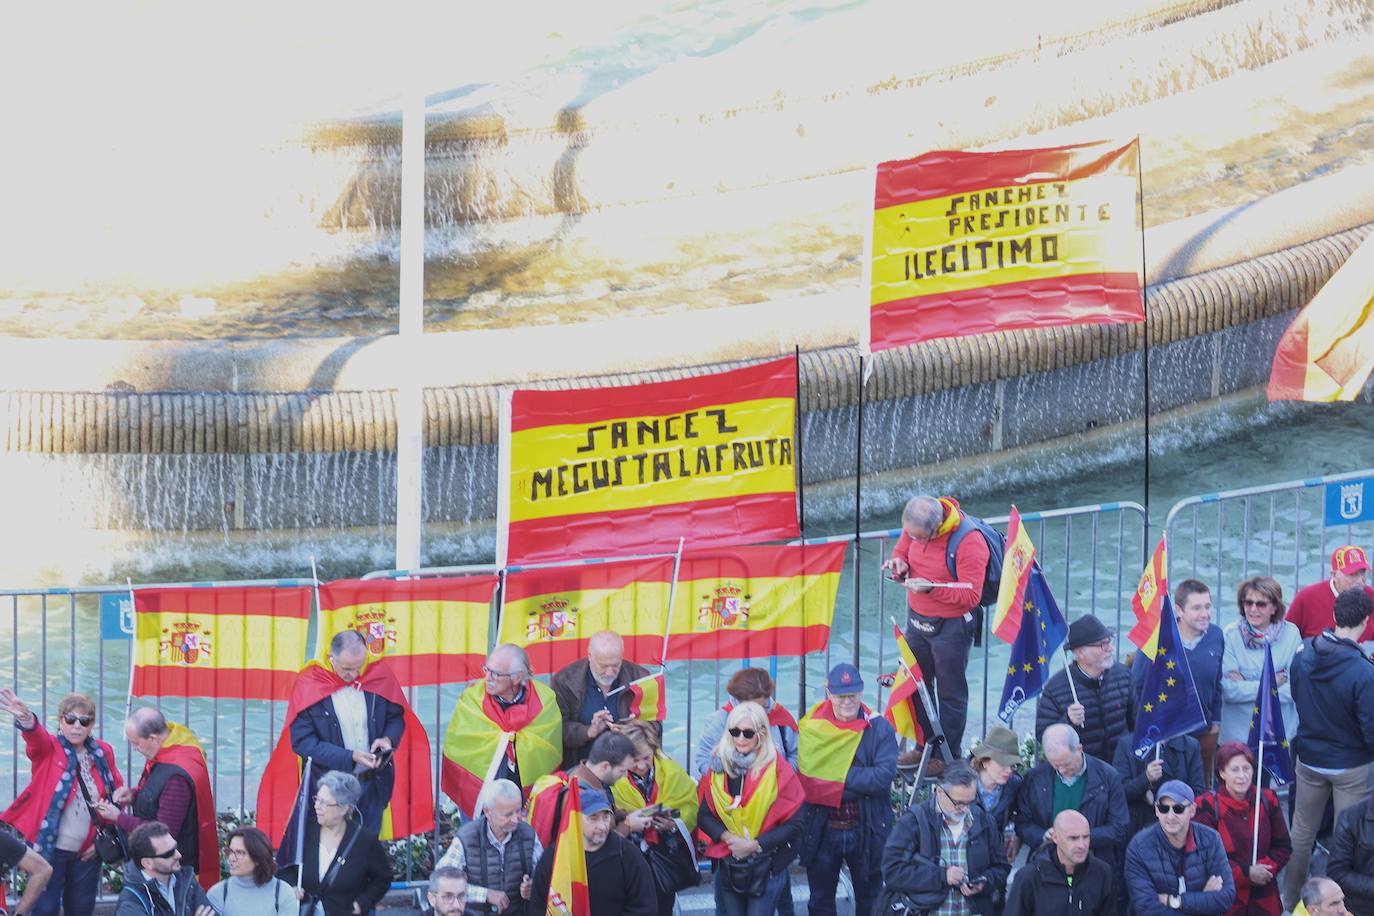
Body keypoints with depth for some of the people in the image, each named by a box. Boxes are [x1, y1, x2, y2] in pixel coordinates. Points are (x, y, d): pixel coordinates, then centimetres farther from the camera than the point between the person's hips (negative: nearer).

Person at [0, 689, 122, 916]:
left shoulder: (103, 752, 3)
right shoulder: (49, 748, -8)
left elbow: (117, 793, 10)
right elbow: (37, 738, -31)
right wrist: (26, 719, -56)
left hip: (87, 851, 4)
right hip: (50, 847, -4)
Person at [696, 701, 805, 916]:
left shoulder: (778, 770, -7)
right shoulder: (719, 768, 4)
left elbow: (795, 823, -8)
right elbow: (704, 815, 3)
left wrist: (756, 845, -14)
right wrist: (728, 837, -15)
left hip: (766, 869, -3)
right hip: (727, 866, 3)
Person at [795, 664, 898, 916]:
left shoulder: (879, 729, -6)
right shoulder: (811, 728, -2)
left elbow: (884, 776, -18)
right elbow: (800, 777, -4)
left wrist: (840, 777, -18)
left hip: (867, 829, -1)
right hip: (821, 829, 1)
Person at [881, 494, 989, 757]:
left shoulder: (969, 542, -27)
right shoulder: (914, 526, -8)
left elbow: (971, 596, -25)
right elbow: (901, 551, 12)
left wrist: (931, 588, -34)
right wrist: (899, 565, -13)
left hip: (951, 626, -7)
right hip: (916, 618, 7)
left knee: (950, 693, 5)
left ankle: (950, 757, 17)